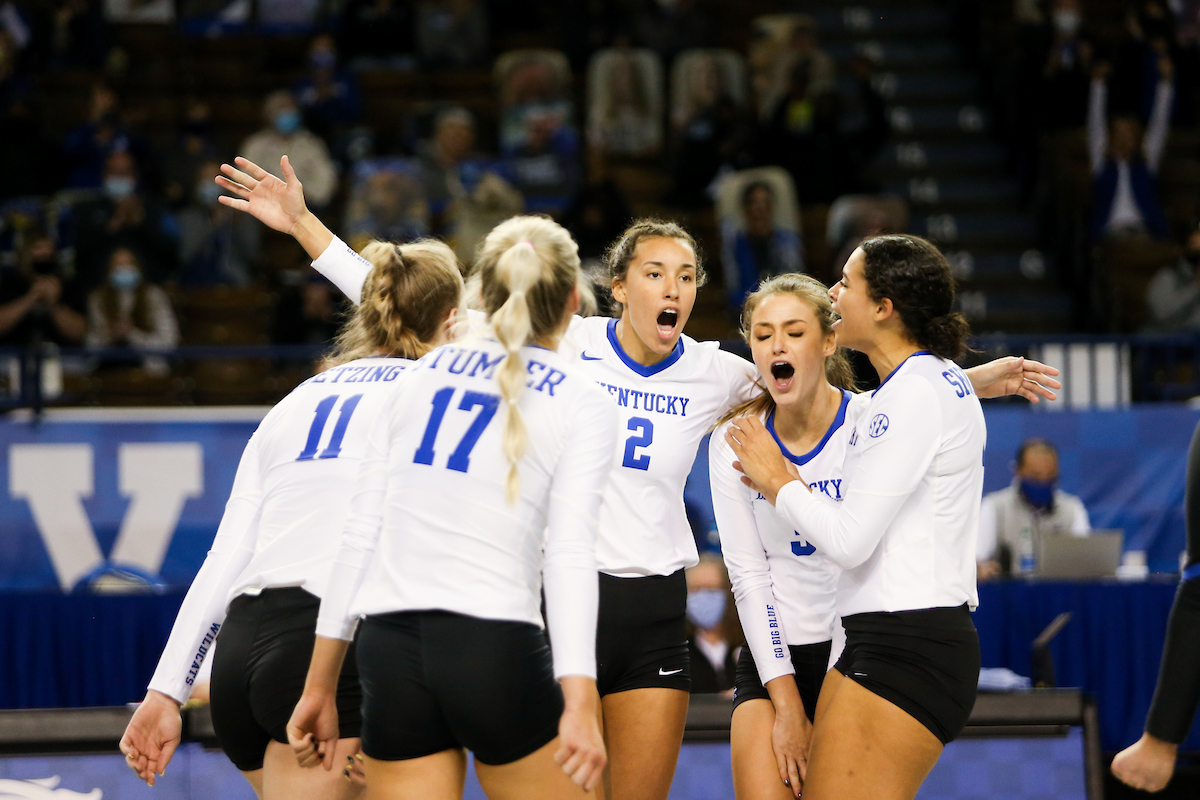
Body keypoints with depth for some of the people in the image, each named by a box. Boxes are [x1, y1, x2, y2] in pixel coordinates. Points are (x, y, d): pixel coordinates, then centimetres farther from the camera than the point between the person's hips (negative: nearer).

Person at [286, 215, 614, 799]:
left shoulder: (423, 373, 14)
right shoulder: (581, 405, 3)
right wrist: (580, 705, -19)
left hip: (389, 647, 4)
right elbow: (570, 554, -11)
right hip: (497, 651, -4)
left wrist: (320, 686, 13)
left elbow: (360, 532, 10)